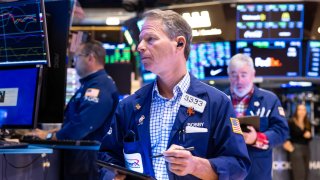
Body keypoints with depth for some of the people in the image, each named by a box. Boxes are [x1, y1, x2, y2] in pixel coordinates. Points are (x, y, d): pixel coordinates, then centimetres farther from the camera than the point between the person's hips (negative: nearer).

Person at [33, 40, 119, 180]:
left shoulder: (99, 87, -19)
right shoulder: (92, 85, 19)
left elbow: (81, 125, -26)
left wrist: (50, 136, -16)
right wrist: (56, 132, 9)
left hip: (87, 159, -11)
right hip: (78, 155, 11)